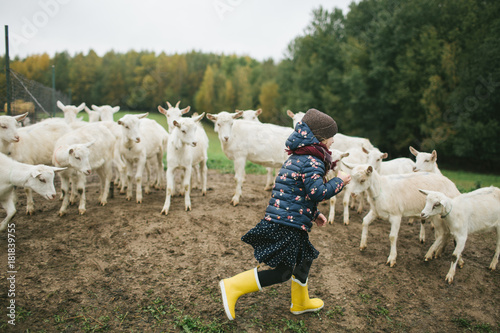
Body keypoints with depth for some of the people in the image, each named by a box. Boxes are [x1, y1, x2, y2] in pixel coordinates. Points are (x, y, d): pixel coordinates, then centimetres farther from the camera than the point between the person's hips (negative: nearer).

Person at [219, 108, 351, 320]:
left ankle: (300, 303, 42)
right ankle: (233, 287, 1)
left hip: (286, 223, 10)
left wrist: (314, 214, 20)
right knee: (281, 272, -1)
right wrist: (339, 182, -6)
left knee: (304, 259, 24)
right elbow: (318, 192, -23)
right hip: (287, 225, -10)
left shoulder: (298, 157, 17)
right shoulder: (312, 161, -14)